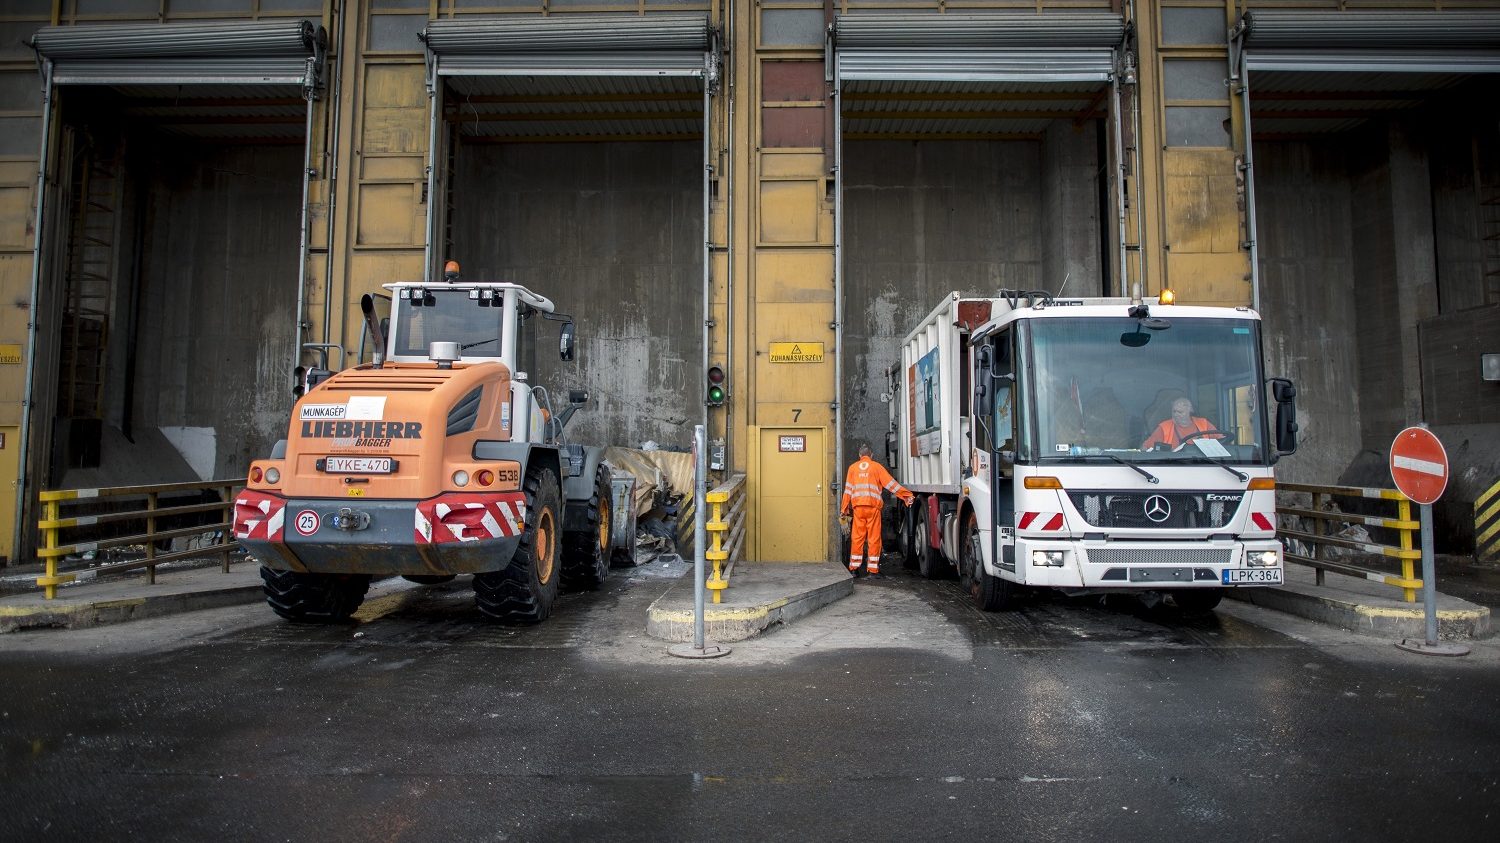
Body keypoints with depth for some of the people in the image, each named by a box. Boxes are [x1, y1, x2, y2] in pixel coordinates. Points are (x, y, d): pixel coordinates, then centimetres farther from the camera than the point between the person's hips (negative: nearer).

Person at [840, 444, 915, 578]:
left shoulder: (853, 468, 13)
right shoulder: (876, 466, 7)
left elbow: (848, 489, 10)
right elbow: (891, 483, 3)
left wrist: (844, 508, 13)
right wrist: (907, 496, 7)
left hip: (858, 506, 2)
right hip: (873, 506, -2)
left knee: (857, 537, 6)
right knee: (874, 538, 2)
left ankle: (854, 568, 6)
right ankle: (873, 570, 2)